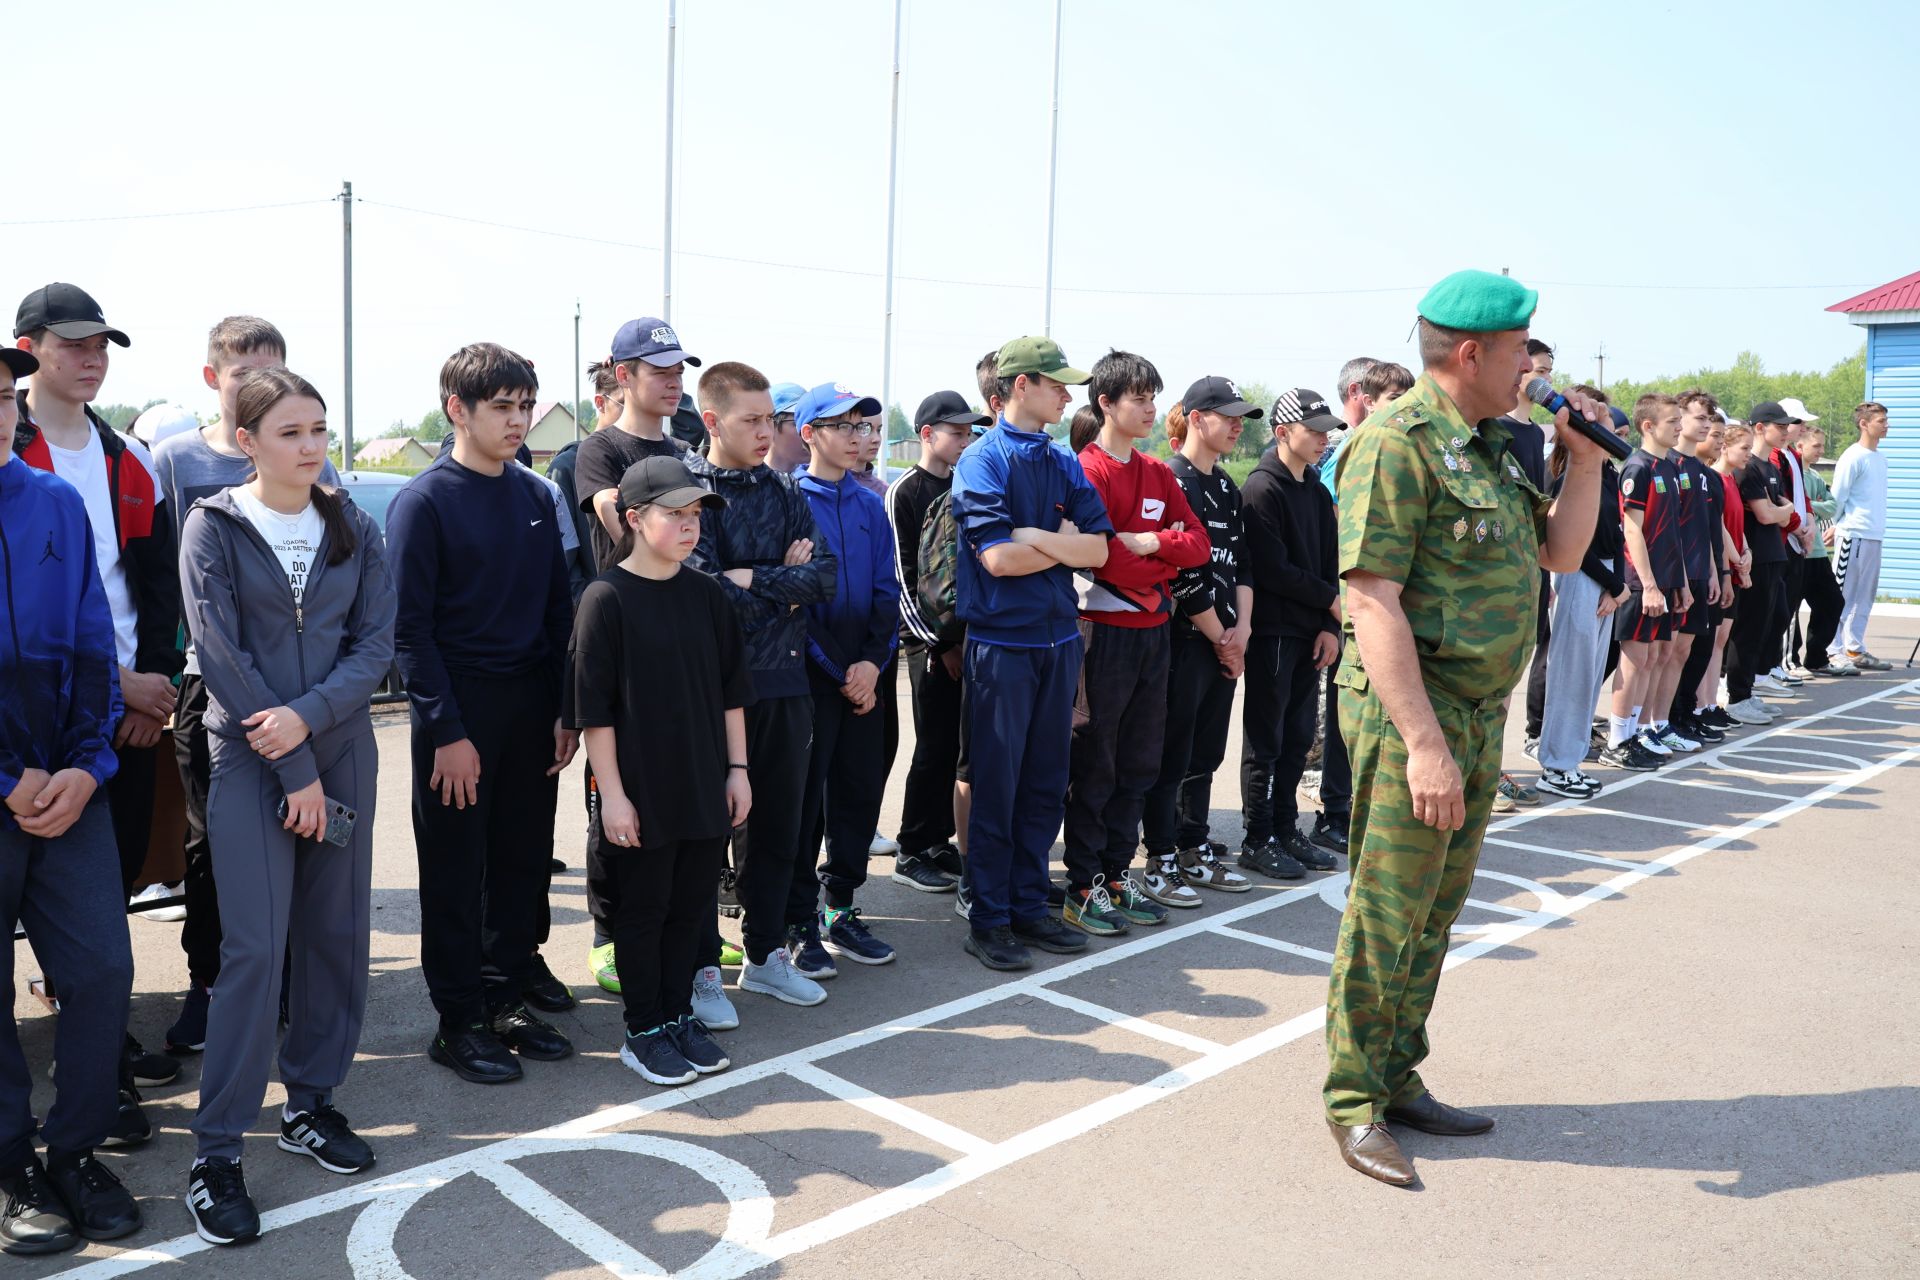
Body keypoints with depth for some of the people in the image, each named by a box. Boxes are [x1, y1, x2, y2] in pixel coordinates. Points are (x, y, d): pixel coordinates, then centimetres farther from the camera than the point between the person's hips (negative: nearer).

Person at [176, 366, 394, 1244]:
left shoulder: (354, 530, 6)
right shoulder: (213, 527, -3)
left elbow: (374, 645, 1)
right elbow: (221, 654, -10)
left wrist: (307, 717, -16)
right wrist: (294, 771, -12)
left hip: (342, 751, 4)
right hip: (249, 757, -4)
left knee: (337, 935, 8)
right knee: (255, 946, -8)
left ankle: (310, 1104, 25)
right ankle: (216, 1153, 3)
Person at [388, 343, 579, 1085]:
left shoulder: (535, 496, 9)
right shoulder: (425, 501, -8)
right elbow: (409, 627, -11)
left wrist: (566, 709, 4)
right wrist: (447, 730, -15)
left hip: (531, 709, 6)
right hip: (460, 710, -5)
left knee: (524, 861, 11)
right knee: (456, 873, 5)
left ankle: (505, 1002, 26)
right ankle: (458, 1023, 17)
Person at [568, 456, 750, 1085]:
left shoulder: (706, 594, 6)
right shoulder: (607, 597, -10)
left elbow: (732, 689, 11)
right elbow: (593, 707, -11)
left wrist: (737, 768, 7)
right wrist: (612, 793, -13)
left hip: (705, 786, 5)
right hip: (641, 791, -5)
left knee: (691, 904, 13)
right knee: (642, 908, 7)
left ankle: (679, 1014, 29)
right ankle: (644, 1030, 21)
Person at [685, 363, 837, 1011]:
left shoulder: (785, 489, 9)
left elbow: (825, 576, -1)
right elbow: (703, 590, -18)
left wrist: (753, 580, -12)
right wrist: (785, 586, -7)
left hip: (783, 681, 5)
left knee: (776, 824, 14)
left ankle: (764, 952, 29)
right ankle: (700, 968, 18)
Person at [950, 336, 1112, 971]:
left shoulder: (1065, 464, 13)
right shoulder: (982, 461, -6)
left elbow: (1099, 548, 2)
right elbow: (997, 557, -17)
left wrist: (1031, 535, -11)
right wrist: (1065, 544, -4)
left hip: (1059, 638, 6)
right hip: (1001, 642, -6)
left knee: (1046, 783, 11)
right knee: (995, 785, 1)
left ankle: (1029, 906, 22)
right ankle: (988, 920, 11)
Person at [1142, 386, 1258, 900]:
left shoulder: (1227, 487, 16)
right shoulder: (1172, 481, -12)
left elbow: (1241, 561, 15)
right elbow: (1182, 574, -17)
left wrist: (1242, 627, 0)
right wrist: (1220, 638, -10)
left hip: (1224, 642, 8)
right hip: (1184, 639, -8)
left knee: (1206, 752, 14)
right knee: (1171, 755, -1)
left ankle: (1195, 852, 24)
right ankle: (1161, 863, 8)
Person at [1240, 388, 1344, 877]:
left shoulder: (1317, 493, 15)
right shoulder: (1262, 488, -10)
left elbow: (1329, 564, 13)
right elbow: (1272, 569, -16)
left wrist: (1330, 626, 1)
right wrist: (1329, 599, -6)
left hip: (1310, 633, 8)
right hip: (1272, 631, -7)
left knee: (1297, 738, 11)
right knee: (1265, 741, 0)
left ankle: (1285, 830, 21)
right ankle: (1258, 841, 8)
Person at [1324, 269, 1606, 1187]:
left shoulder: (1493, 446, 14)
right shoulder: (1397, 442, -15)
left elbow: (1561, 551, 21)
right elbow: (1373, 601, -22)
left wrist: (1585, 457, 7)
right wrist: (1423, 742, -26)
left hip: (1480, 715, 9)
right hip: (1410, 709, -9)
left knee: (1434, 912, 16)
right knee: (1385, 913, 0)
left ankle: (1399, 1078, 29)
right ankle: (1355, 1102, 15)